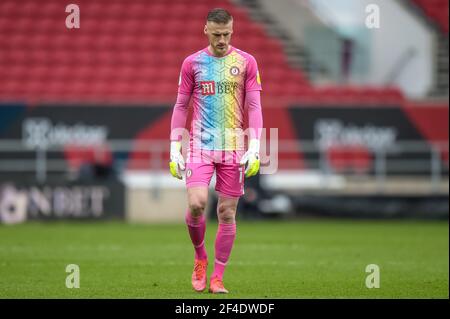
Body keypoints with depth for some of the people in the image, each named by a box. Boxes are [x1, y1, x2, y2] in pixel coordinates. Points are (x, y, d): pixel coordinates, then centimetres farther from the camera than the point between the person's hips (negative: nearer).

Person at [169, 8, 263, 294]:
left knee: (227, 212, 1)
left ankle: (217, 278, 9)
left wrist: (254, 148, -8)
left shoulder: (246, 62, 3)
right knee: (196, 203, -16)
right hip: (200, 146, 0)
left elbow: (254, 107, 2)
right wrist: (174, 149, 3)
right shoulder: (192, 63, 5)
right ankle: (200, 258, 10)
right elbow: (181, 106, 9)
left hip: (234, 148, 0)